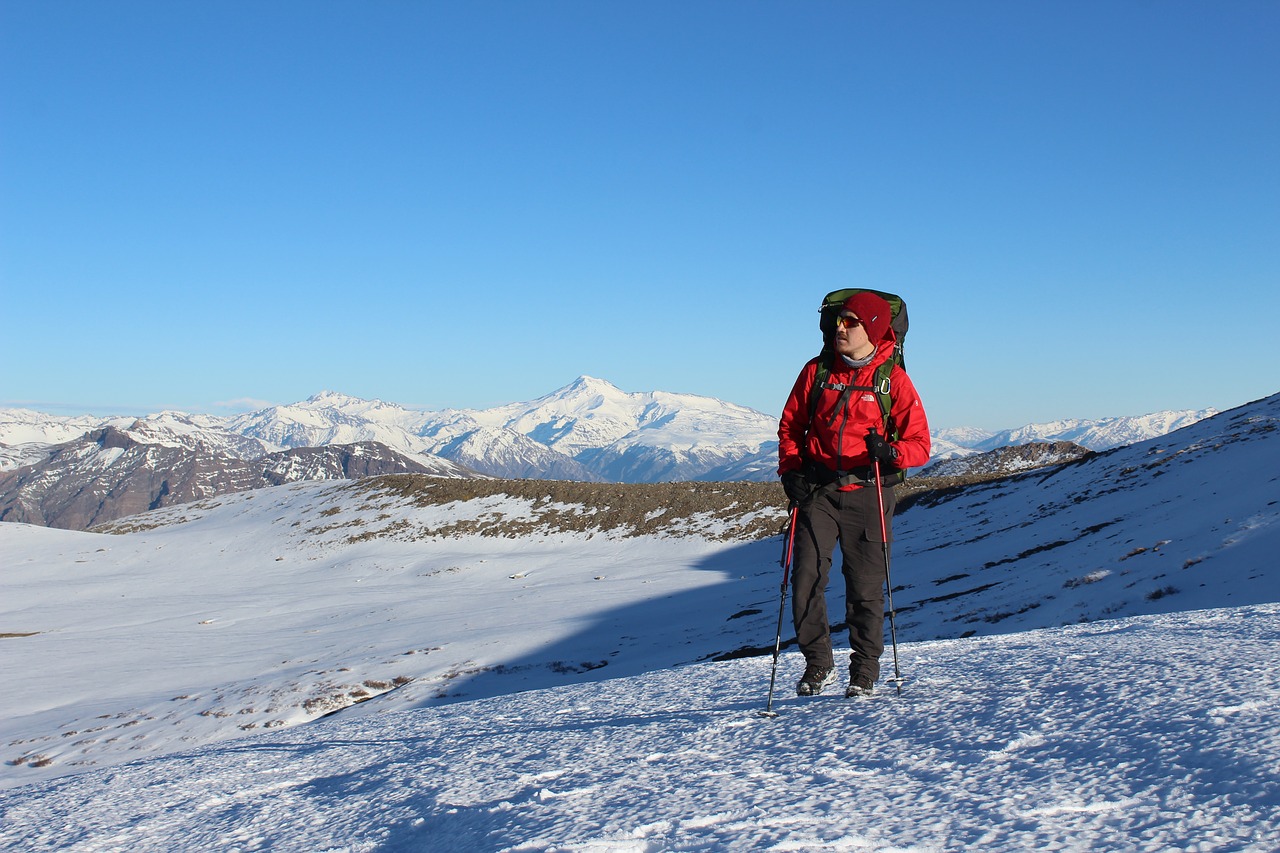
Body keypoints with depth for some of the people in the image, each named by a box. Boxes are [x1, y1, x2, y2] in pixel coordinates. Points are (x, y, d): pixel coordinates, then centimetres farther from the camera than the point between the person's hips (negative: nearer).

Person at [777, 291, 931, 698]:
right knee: (806, 579, -6)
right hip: (817, 491, 2)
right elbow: (790, 425, 14)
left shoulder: (893, 379, -1)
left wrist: (889, 452, -23)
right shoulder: (817, 371, 5)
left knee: (865, 587, 2)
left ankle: (865, 672, 18)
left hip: (867, 494, -2)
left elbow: (919, 443, -2)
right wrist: (790, 470, -1)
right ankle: (818, 663, 12)